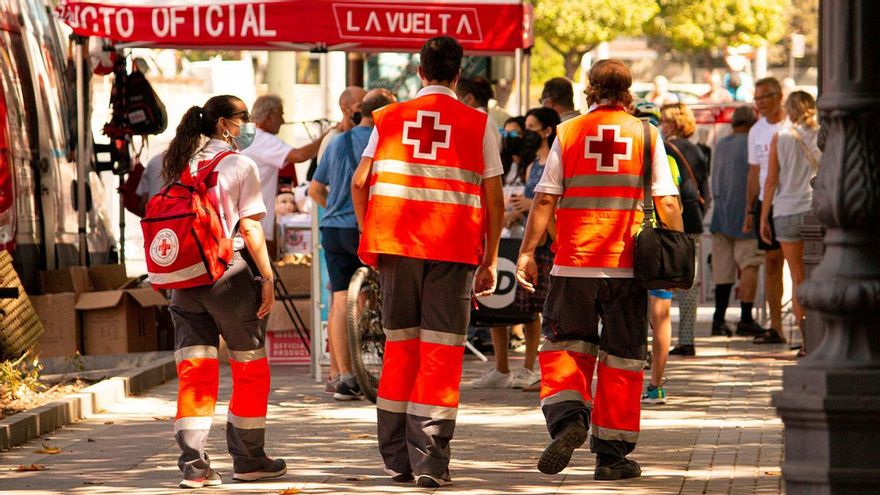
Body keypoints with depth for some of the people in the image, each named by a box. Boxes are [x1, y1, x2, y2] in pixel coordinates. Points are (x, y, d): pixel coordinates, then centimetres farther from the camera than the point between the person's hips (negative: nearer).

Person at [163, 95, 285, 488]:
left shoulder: (179, 165, 10)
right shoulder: (239, 165, -5)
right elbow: (250, 228, -9)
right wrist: (267, 278, -5)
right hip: (230, 275, -5)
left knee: (194, 370, 4)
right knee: (250, 368, 9)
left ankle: (193, 461, -6)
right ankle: (248, 459, 14)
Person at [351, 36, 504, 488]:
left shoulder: (389, 118, 6)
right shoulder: (477, 125, 1)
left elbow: (360, 182, 4)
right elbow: (494, 201, -1)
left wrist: (369, 238, 16)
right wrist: (490, 261, 6)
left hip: (395, 246, 2)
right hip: (454, 249, -2)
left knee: (400, 346, 12)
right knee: (441, 352, 0)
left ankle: (396, 458, 15)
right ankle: (430, 461, -5)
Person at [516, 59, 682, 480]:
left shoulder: (568, 133, 3)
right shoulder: (646, 135, 4)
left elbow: (545, 199, -1)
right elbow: (668, 203, 0)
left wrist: (527, 252, 4)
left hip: (574, 263, 0)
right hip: (628, 264, 0)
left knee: (563, 347, 11)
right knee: (622, 358, 7)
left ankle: (567, 418, -15)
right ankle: (612, 453, 8)